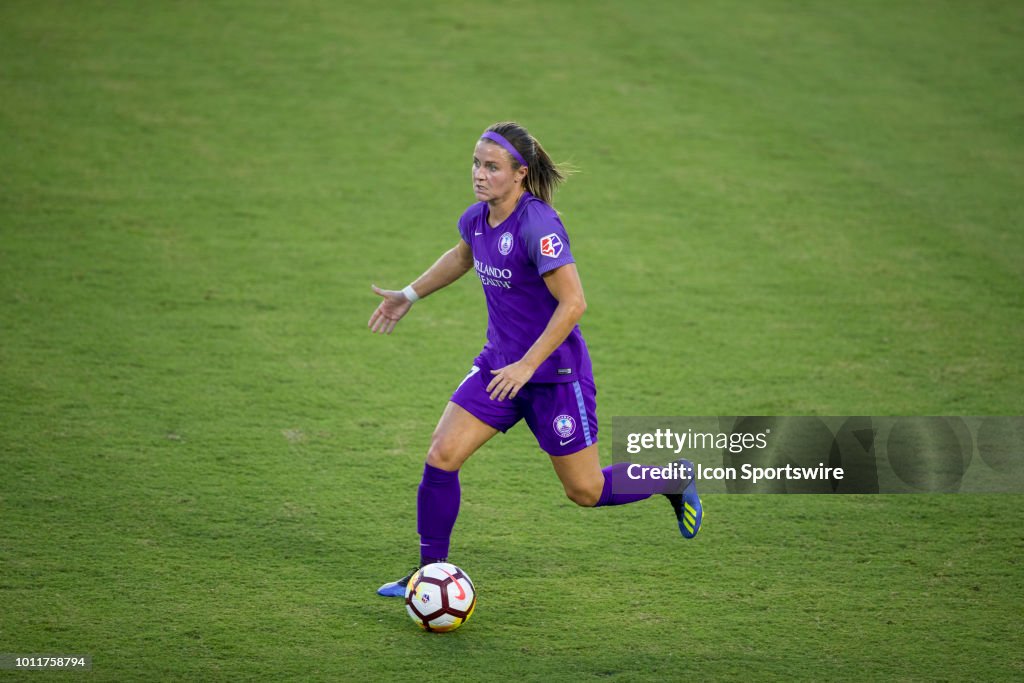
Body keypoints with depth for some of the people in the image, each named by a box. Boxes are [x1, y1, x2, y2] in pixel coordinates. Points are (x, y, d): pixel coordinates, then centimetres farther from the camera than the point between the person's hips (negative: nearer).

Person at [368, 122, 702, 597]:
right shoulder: (478, 218, -1)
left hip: (554, 373, -7)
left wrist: (527, 365, -27)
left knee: (586, 492, 4)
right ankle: (431, 572, 8)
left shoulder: (538, 225, -25)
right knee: (440, 457, -7)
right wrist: (410, 295, 23)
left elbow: (573, 303, -27)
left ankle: (674, 479, 32)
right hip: (499, 363, 7)